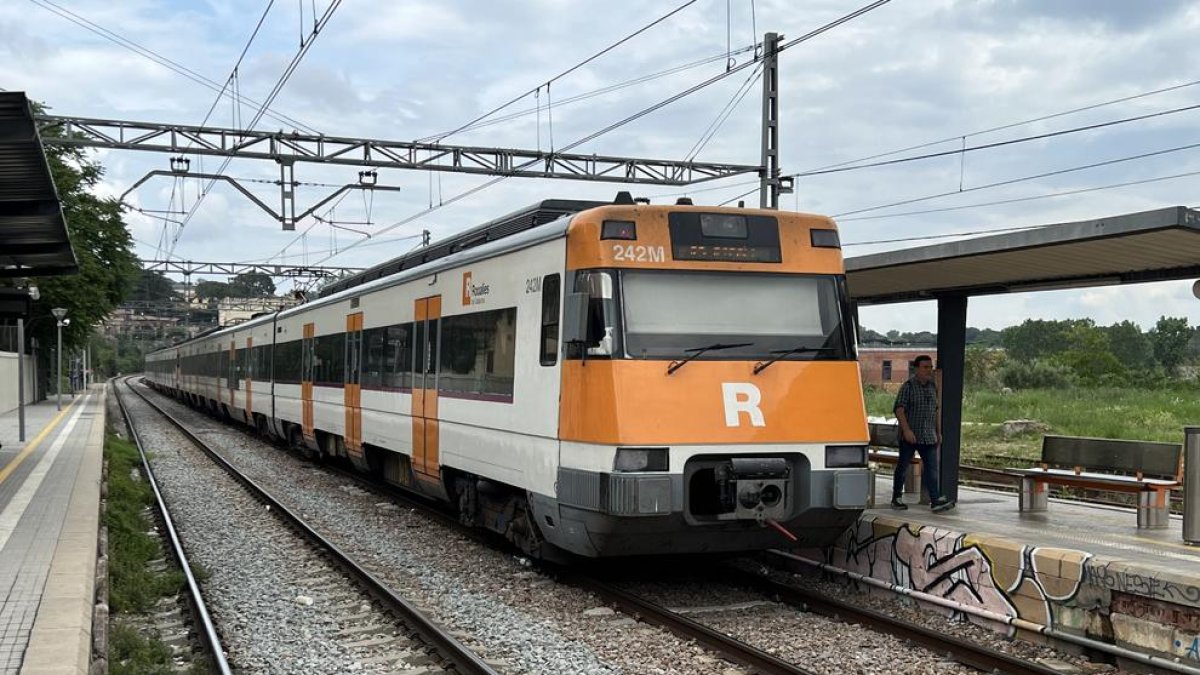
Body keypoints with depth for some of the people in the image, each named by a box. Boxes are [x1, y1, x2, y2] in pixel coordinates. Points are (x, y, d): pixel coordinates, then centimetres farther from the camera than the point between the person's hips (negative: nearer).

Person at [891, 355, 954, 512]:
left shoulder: (933, 387, 12)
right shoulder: (908, 386, -7)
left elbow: (936, 410, 20)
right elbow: (899, 409, -14)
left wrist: (938, 432, 17)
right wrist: (906, 429, -24)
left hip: (929, 437, 5)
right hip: (909, 435, -5)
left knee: (932, 467, -4)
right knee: (903, 466, 5)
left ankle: (936, 500, -8)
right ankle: (897, 498, 15)